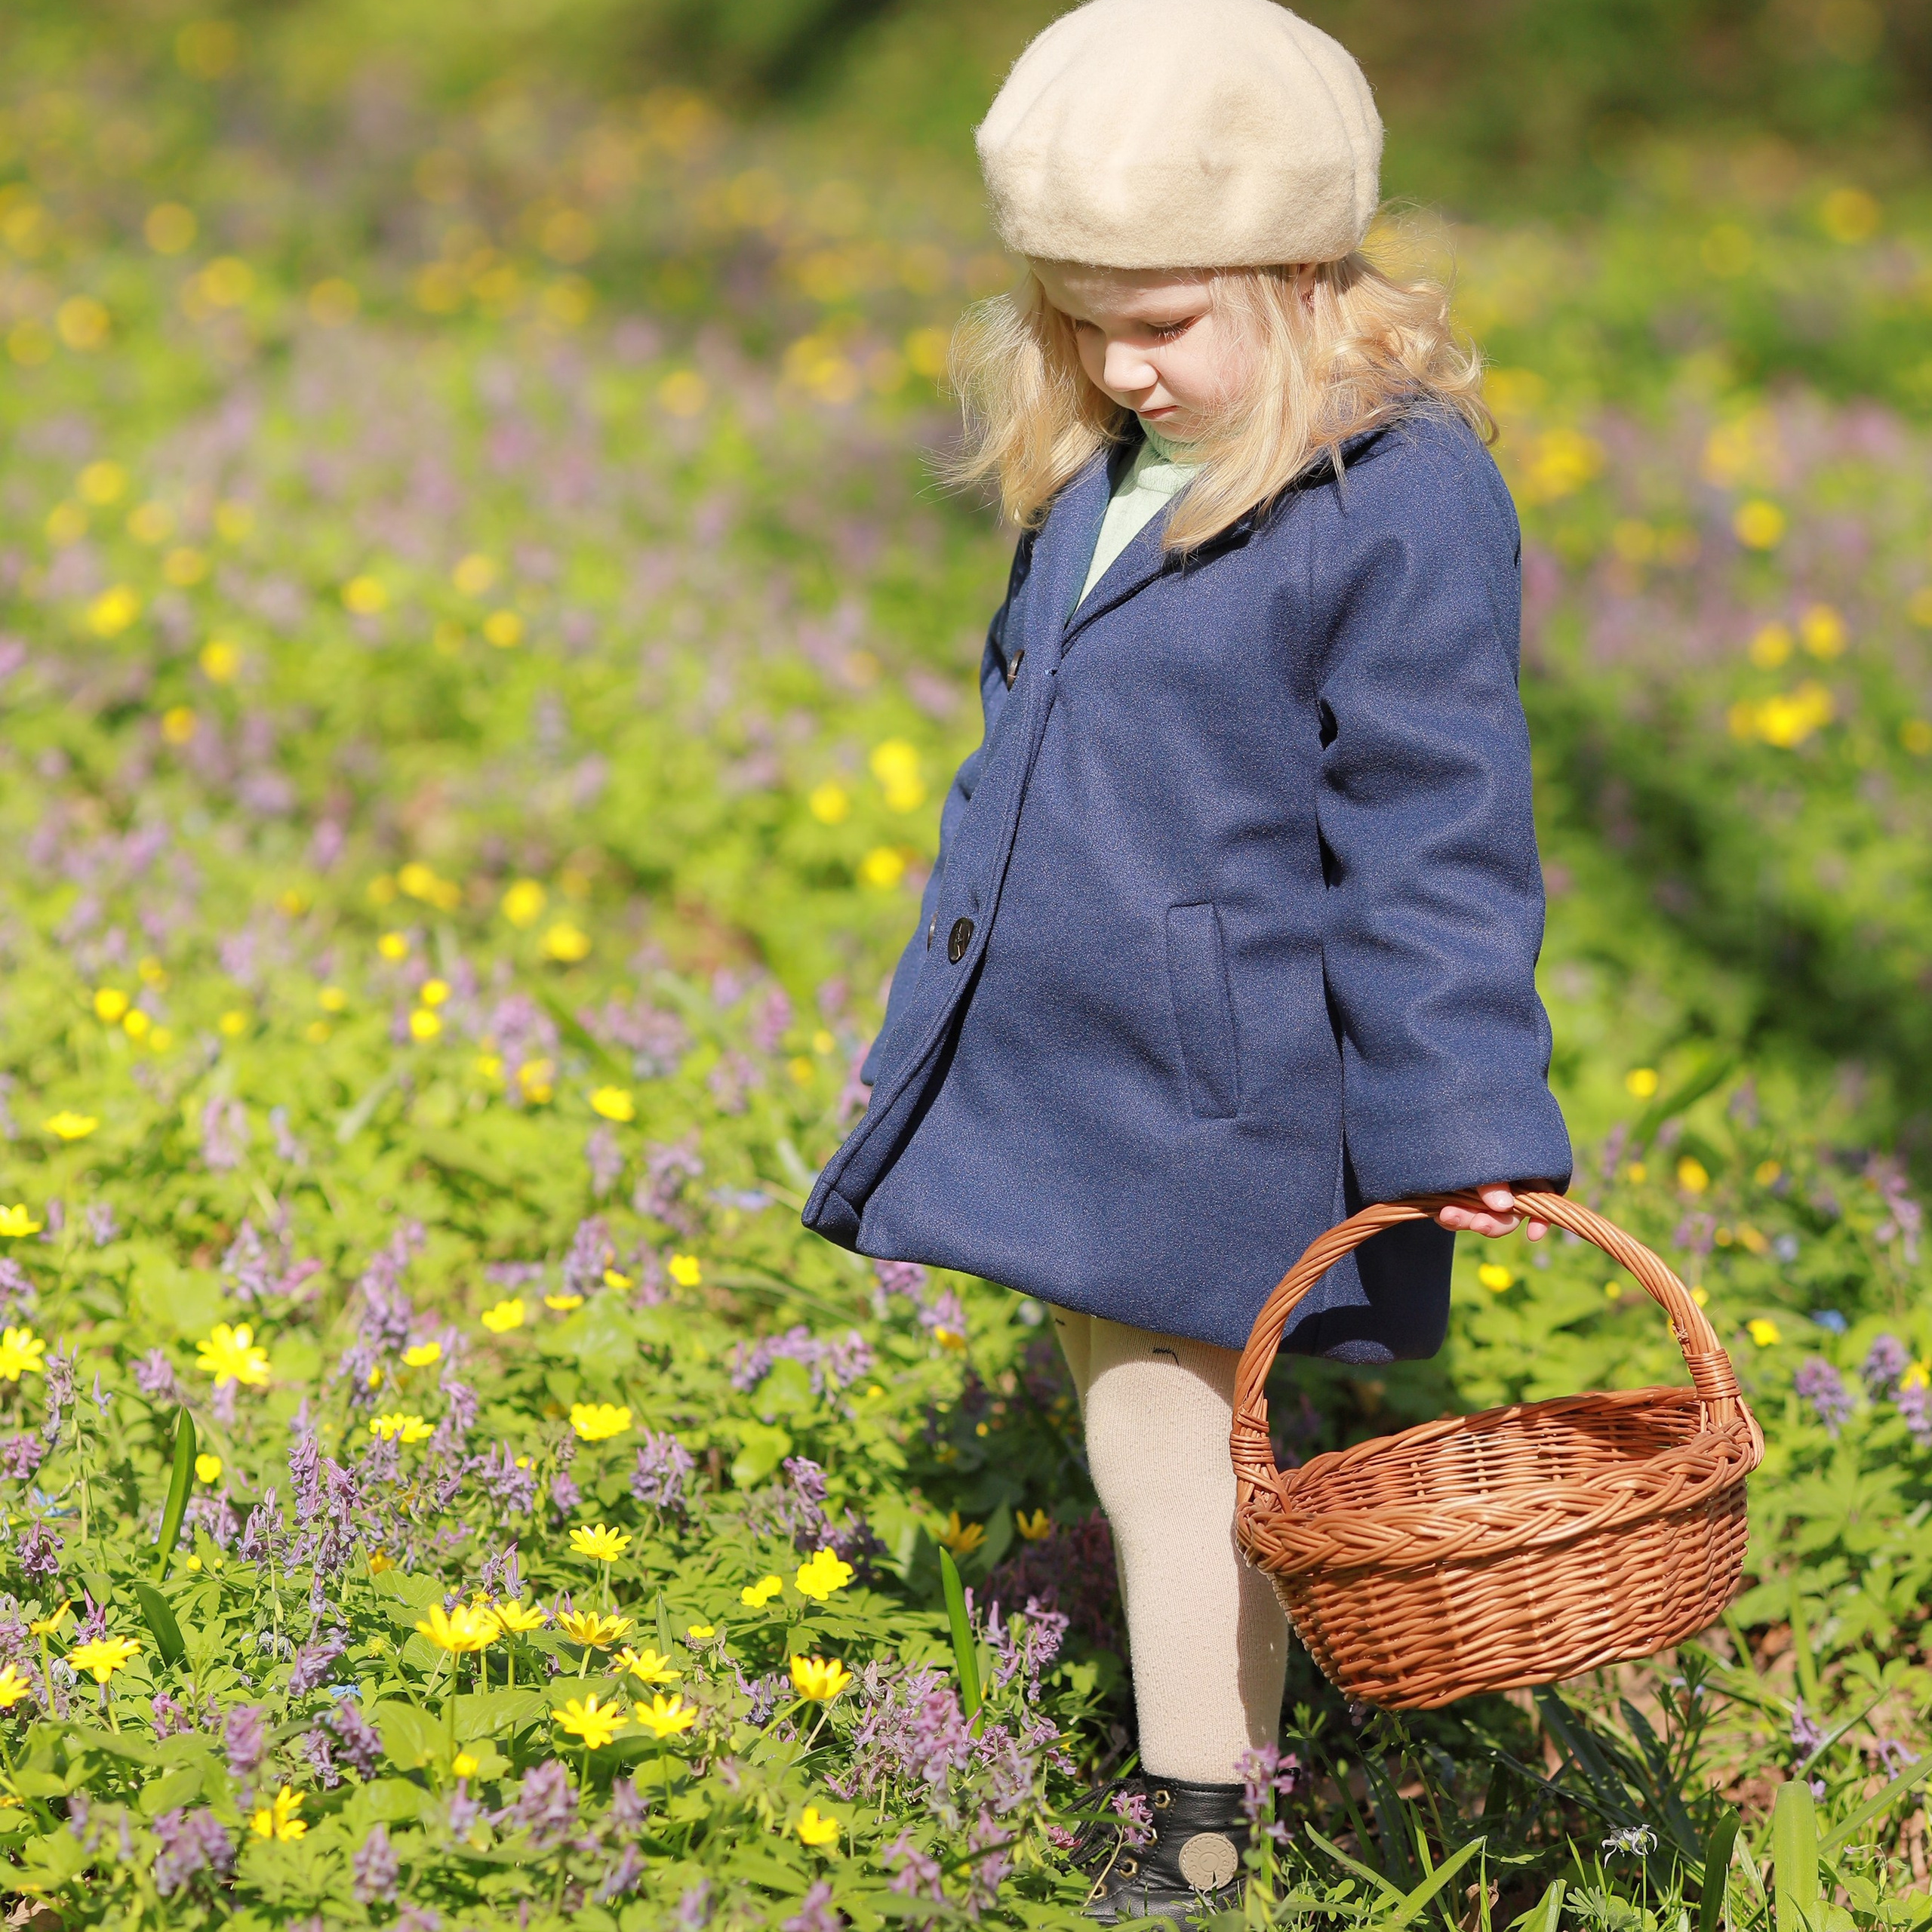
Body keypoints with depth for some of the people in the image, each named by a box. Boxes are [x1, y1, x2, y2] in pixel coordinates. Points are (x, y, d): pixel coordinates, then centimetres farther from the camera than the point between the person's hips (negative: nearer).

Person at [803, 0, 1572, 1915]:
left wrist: (1462, 1115, -15)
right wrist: (951, 1013, 27)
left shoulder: (1399, 503, -16)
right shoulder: (1101, 467, 9)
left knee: (1179, 1447, 0)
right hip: (1064, 1075, 8)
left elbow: (1433, 831, -15)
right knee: (1128, 1432, 14)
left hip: (1218, 1097, -8)